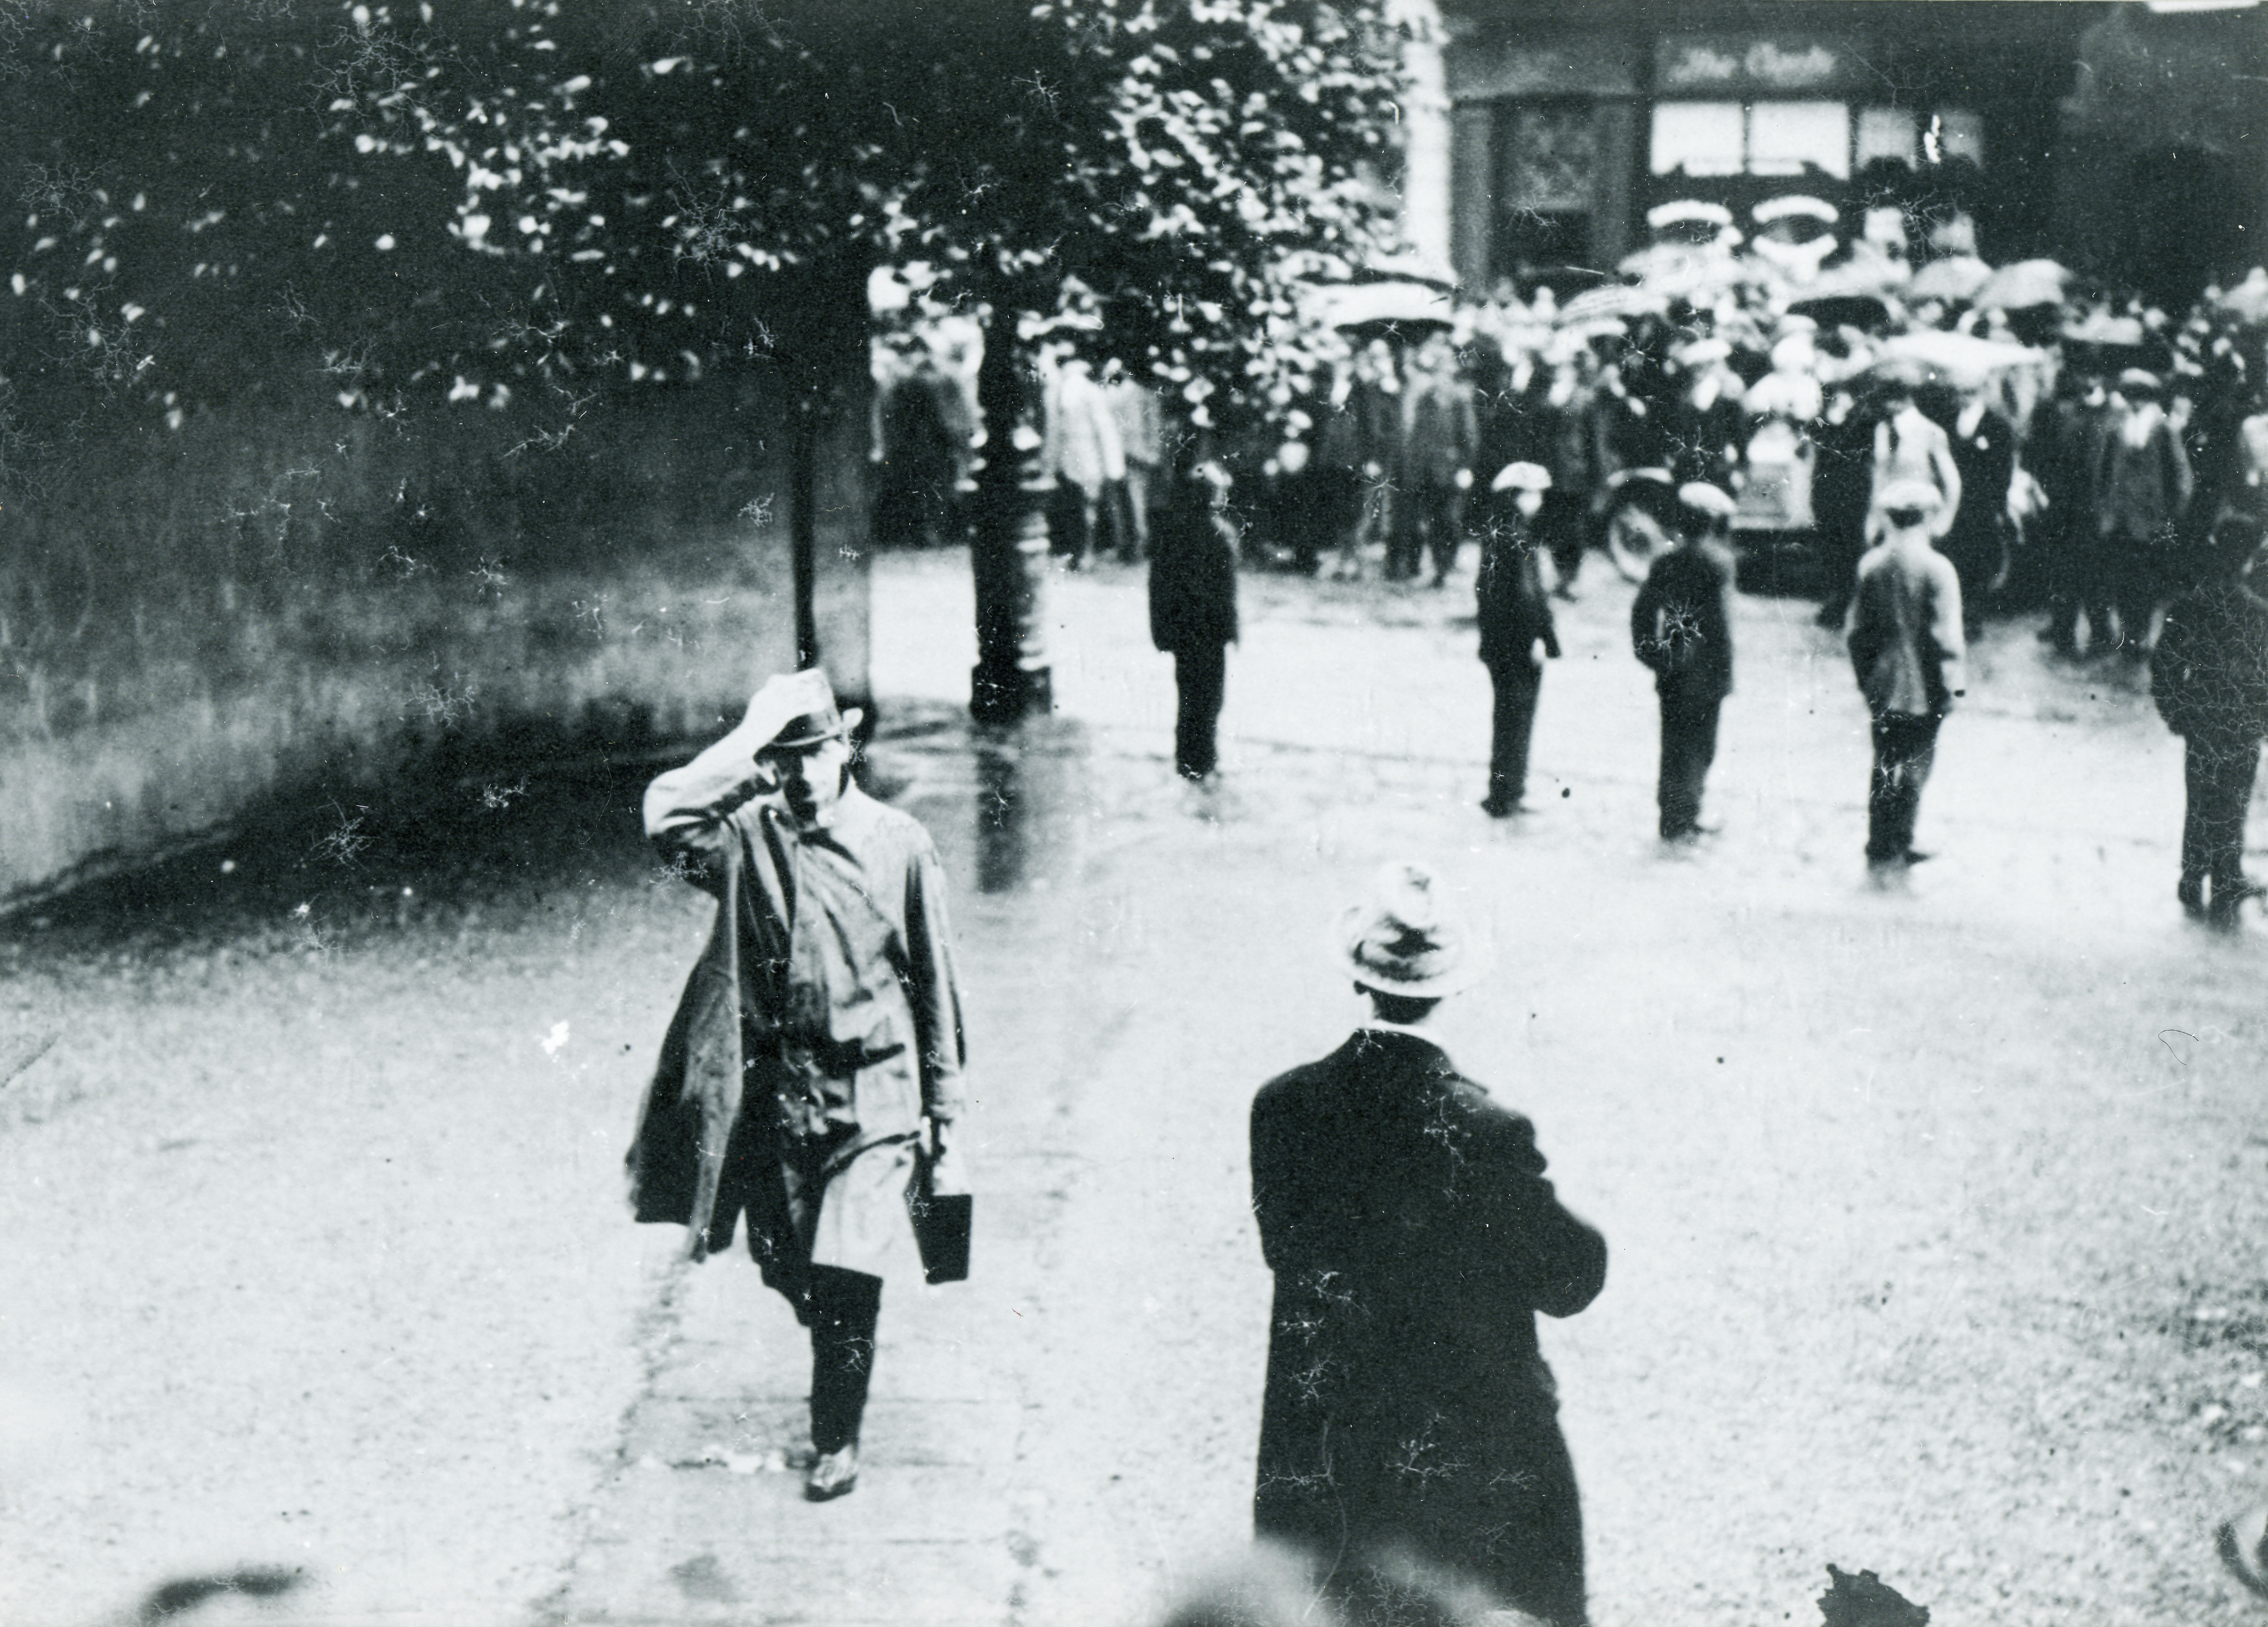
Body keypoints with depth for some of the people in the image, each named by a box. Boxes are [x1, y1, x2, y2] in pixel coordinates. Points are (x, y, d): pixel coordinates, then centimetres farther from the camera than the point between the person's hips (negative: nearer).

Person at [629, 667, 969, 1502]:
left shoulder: (900, 843, -3)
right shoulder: (748, 836, -1)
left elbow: (935, 986, 2)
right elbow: (666, 818, -23)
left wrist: (944, 1117, 2)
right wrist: (749, 743, -15)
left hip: (874, 1094, -2)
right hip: (777, 1088, 2)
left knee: (846, 1270, -11)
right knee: (789, 1268, 14)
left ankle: (837, 1440, 8)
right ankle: (840, 1367, 46)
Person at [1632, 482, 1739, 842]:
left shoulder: (1668, 561, 5)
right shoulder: (1717, 560, -12)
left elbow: (1643, 608, 4)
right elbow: (1720, 620, -16)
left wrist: (1650, 654, 9)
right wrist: (1724, 672, -12)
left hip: (1672, 671, 5)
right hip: (1704, 671, -5)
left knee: (1675, 743, 13)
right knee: (1699, 743, 4)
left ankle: (1675, 817, 19)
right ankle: (1683, 821, 5)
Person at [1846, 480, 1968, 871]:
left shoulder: (1871, 564, -2)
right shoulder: (1937, 569, -14)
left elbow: (1856, 630, 4)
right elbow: (1946, 636, -14)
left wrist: (1865, 676, 16)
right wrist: (1952, 685, -5)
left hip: (1882, 687, 4)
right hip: (1924, 690, -4)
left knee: (1884, 765, 13)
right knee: (1915, 765, 7)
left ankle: (1880, 846, 18)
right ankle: (1897, 846, 8)